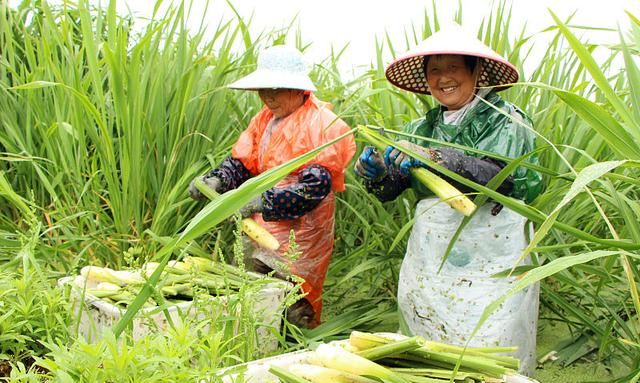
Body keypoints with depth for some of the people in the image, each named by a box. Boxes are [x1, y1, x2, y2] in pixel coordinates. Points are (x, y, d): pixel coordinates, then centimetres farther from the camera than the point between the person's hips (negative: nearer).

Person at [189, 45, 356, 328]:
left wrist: (260, 201, -27)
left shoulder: (321, 125, -11)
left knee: (294, 312, -2)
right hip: (262, 231, 7)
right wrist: (215, 181, -11)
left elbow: (314, 188, -20)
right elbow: (242, 162, 10)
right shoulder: (265, 119, 12)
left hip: (300, 237, -6)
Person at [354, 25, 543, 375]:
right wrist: (376, 172, -18)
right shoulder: (421, 129, 9)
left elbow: (511, 180, -21)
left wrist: (436, 158, -29)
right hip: (428, 264, 4)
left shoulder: (506, 121, -4)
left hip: (490, 265, -4)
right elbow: (389, 190, 5)